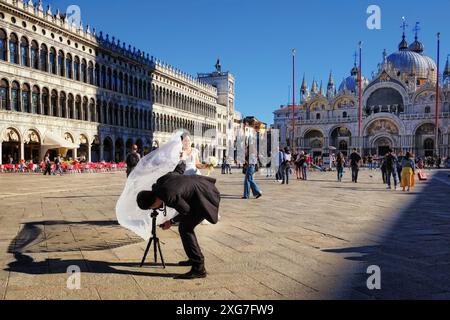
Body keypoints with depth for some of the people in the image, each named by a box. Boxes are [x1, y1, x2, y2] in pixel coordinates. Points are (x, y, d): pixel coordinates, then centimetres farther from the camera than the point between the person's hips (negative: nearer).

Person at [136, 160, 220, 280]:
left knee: (185, 229, -12)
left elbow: (187, 212, -15)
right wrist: (183, 158, 34)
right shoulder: (161, 181, -2)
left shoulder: (169, 196, -27)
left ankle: (198, 269, -10)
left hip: (205, 197, -10)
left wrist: (171, 222, -2)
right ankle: (195, 258, 30)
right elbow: (180, 170, 13)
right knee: (186, 226, 16)